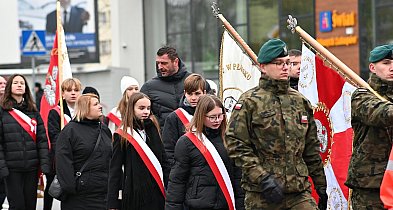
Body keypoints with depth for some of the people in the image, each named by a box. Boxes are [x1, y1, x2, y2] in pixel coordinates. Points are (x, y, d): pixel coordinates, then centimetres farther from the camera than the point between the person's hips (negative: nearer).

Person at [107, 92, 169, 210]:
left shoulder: (154, 130, 10)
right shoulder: (122, 136, -1)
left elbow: (164, 162, 12)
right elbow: (115, 170, -2)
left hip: (156, 193, 4)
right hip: (134, 194, -3)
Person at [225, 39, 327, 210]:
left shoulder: (300, 101, 14)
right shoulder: (250, 101, -3)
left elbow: (311, 149, 20)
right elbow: (236, 145, -10)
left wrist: (321, 186, 19)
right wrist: (262, 178, -17)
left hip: (300, 191, 4)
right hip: (261, 196, -4)